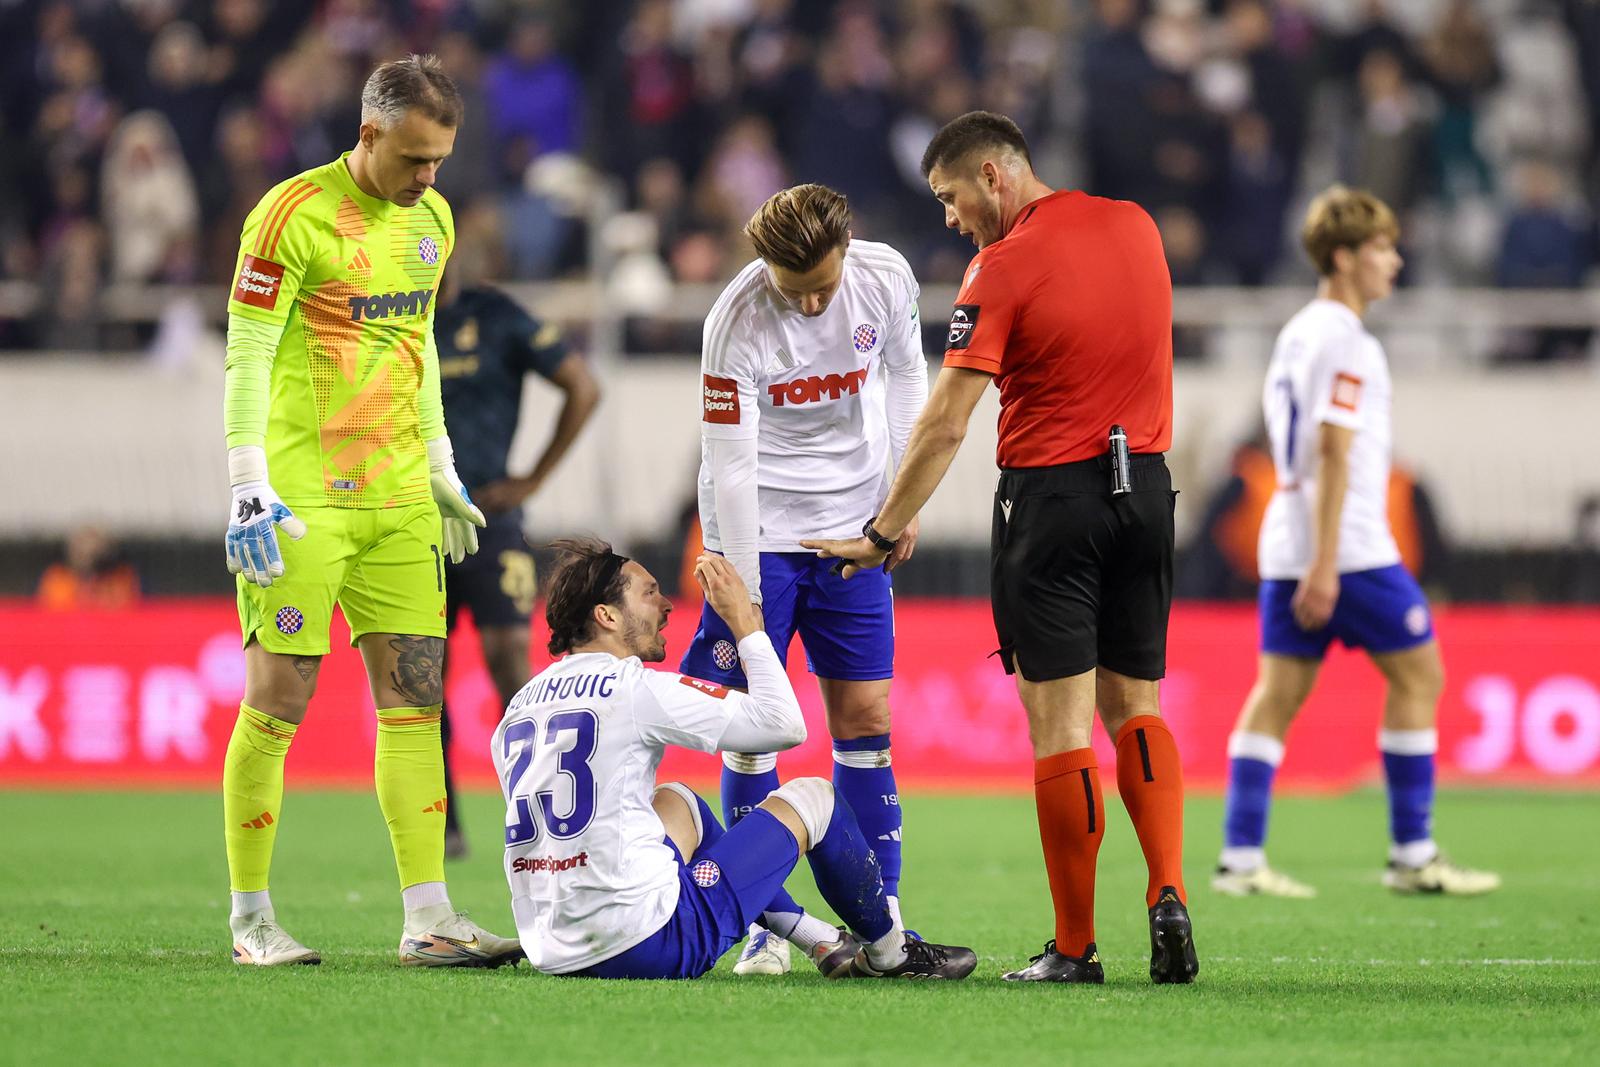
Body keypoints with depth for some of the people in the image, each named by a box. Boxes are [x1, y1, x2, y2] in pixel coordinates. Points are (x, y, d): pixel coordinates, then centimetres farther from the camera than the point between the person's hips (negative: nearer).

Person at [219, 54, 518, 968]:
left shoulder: (432, 219, 11)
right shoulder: (294, 216, -11)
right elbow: (247, 355, -11)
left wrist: (440, 466, 22)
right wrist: (250, 488, -16)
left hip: (398, 498, 6)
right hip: (302, 501, -6)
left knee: (415, 698, 2)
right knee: (279, 704, -3)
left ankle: (428, 918, 2)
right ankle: (251, 917, 7)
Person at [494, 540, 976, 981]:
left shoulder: (517, 710, 10)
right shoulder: (636, 690, -11)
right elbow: (786, 725, -7)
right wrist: (745, 623, 4)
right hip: (651, 948, -8)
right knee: (813, 796, 11)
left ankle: (822, 942, 38)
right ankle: (890, 951, 31)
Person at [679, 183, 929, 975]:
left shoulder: (886, 279, -11)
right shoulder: (738, 322, -22)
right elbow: (730, 465, -20)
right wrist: (743, 598, -21)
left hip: (852, 523, 3)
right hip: (759, 529, -3)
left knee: (863, 716, 1)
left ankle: (882, 914, 5)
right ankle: (766, 922, 1)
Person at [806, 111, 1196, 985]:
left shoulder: (1004, 268, -12)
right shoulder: (1134, 224, 6)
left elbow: (944, 424, -13)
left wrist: (883, 534, -7)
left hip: (1051, 494, -6)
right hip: (1144, 486, 6)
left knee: (1061, 725, -2)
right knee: (1135, 708, 14)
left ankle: (1073, 947, 0)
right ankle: (1167, 896, -5)